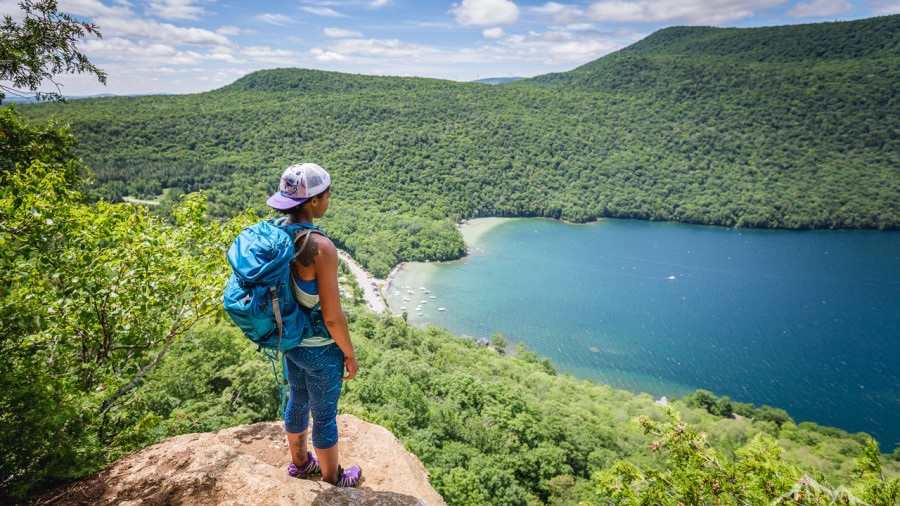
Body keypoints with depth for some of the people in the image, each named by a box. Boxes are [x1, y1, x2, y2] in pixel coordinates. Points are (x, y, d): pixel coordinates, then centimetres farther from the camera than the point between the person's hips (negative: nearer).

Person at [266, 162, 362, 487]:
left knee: (298, 401, 28)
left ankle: (299, 463, 53)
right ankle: (332, 480, 40)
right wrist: (350, 355, -10)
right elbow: (332, 317, -26)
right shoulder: (321, 248, -31)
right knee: (325, 415, 15)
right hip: (319, 349, -7)